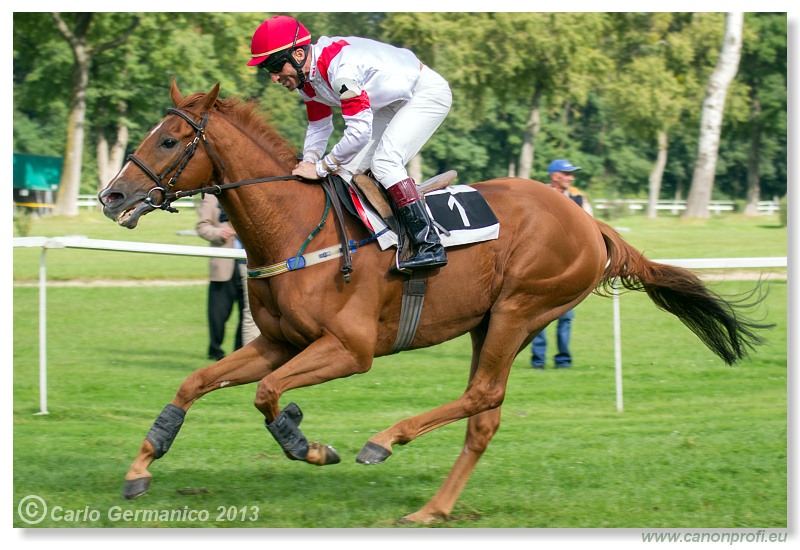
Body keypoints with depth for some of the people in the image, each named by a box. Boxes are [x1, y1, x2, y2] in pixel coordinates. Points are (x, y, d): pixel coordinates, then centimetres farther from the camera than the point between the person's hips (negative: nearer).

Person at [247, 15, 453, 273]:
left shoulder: (339, 67, -35)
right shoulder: (306, 78, -5)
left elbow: (360, 130, -37)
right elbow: (318, 127, 8)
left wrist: (321, 168, -28)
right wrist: (309, 162, -9)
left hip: (428, 92, -10)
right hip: (392, 104, 10)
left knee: (384, 162, -24)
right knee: (349, 167, 4)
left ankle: (430, 246, -25)